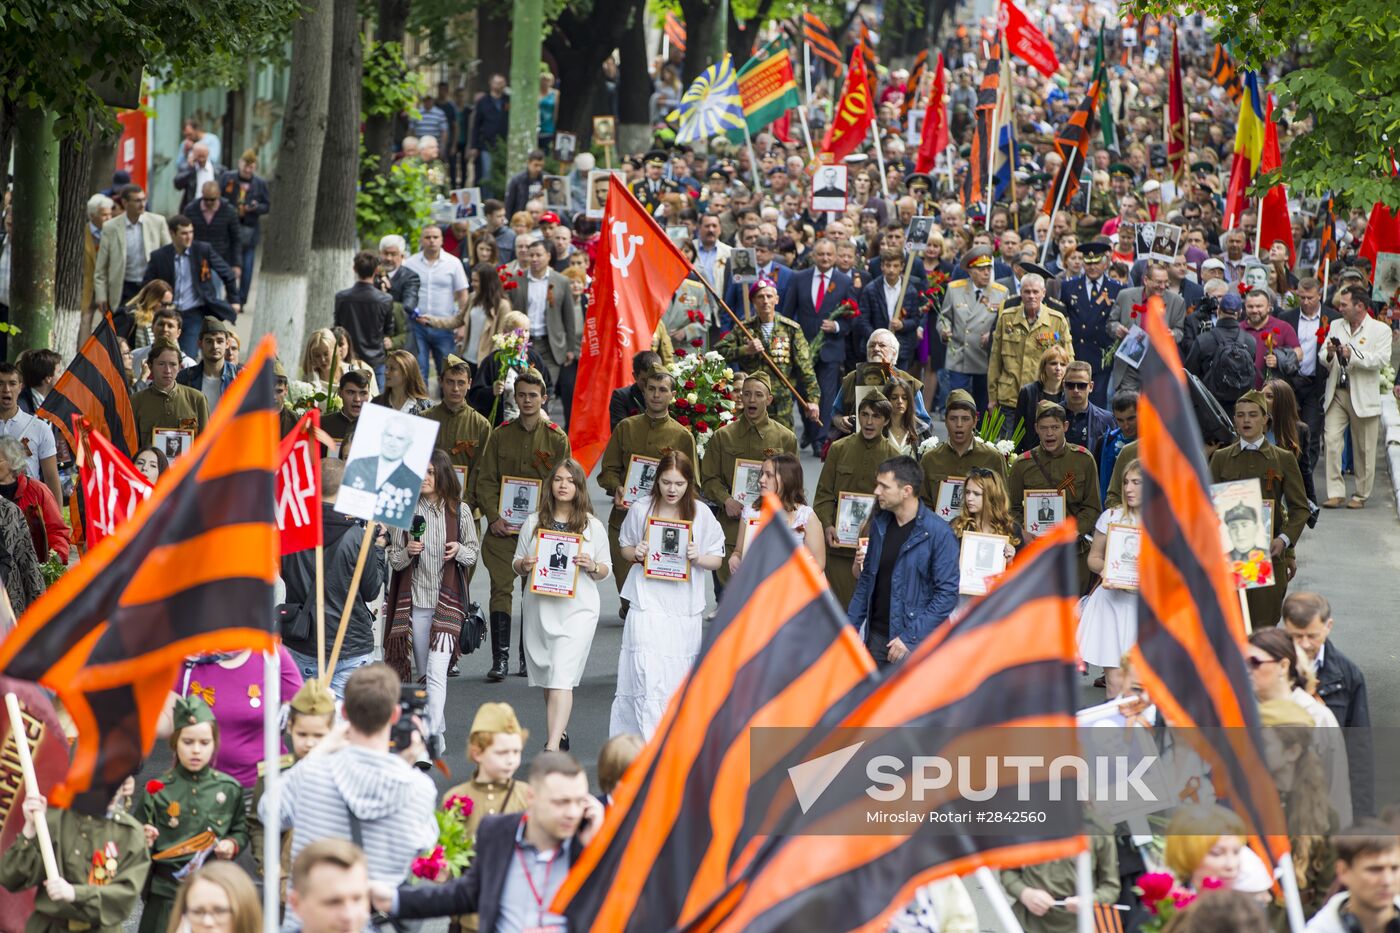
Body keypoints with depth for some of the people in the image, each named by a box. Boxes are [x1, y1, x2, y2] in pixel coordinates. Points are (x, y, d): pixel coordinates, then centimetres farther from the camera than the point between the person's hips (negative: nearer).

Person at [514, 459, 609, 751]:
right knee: (547, 677, 14)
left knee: (561, 678, -15)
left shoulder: (593, 526, 3)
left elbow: (605, 571, 8)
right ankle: (560, 732, 34)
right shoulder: (534, 523, 7)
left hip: (577, 609, -3)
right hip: (539, 607, 3)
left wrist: (592, 567, -14)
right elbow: (516, 564, 13)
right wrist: (524, 565, -10)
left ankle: (552, 746, -23)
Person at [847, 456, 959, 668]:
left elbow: (947, 593, -15)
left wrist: (910, 637, -18)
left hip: (917, 643, -6)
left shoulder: (938, 534, -13)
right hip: (876, 637, 6)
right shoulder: (879, 524, 7)